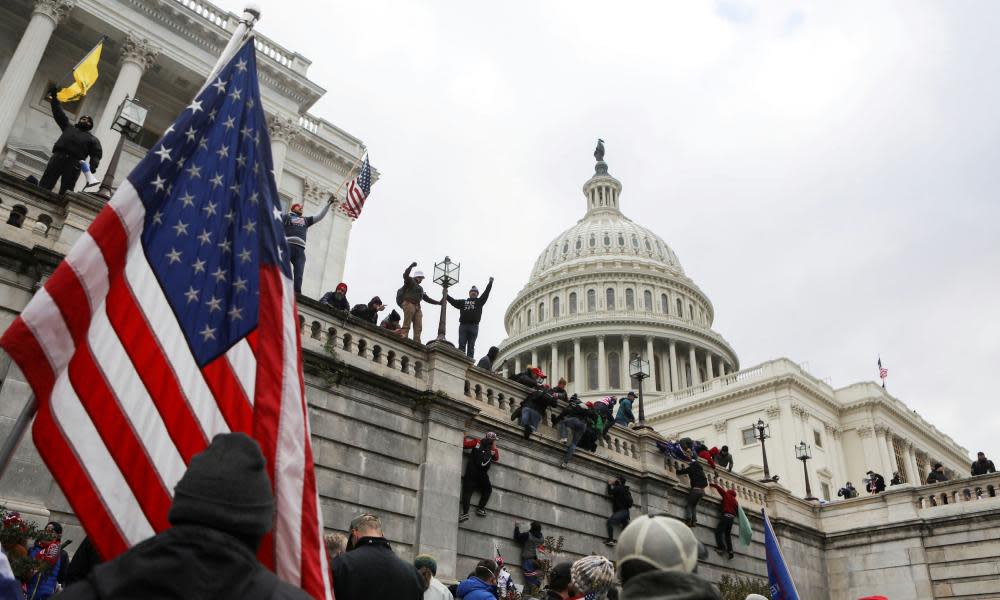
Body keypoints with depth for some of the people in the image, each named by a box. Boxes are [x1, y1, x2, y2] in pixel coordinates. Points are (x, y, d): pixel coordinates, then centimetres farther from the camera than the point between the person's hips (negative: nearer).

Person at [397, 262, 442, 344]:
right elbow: (405, 275, -10)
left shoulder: (420, 288, 33)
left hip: (417, 306, 8)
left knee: (418, 327, -6)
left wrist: (438, 302, 31)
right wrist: (411, 266, -18)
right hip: (408, 304, -8)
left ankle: (417, 343, -11)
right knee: (406, 325, -19)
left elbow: (427, 298, 34)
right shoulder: (410, 281, 11)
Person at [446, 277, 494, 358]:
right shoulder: (462, 302, 23)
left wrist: (490, 283, 5)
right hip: (463, 326, 1)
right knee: (461, 345, -6)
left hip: (474, 326, -1)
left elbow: (486, 293, 10)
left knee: (471, 346, -3)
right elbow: (453, 301, 22)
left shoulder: (479, 301, 18)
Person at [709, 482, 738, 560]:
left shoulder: (727, 496, 7)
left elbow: (719, 488, 10)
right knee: (728, 534, 12)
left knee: (718, 531, -10)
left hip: (725, 515, -7)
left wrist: (712, 484, 22)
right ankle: (730, 550, 2)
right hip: (732, 517, 7)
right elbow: (737, 510, 18)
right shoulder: (736, 501, 21)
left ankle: (721, 548, -23)